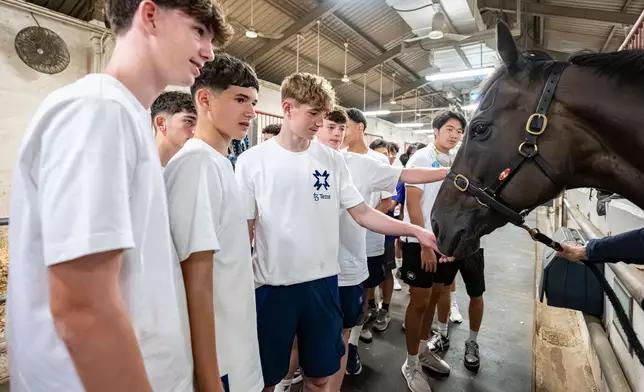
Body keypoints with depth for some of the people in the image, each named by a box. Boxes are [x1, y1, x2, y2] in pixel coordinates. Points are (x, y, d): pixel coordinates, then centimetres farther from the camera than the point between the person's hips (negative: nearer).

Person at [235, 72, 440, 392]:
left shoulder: (332, 160, 1)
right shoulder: (252, 161, -6)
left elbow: (362, 213, 1)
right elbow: (242, 229, -3)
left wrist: (416, 231, -6)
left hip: (323, 281, 3)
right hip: (272, 286, -2)